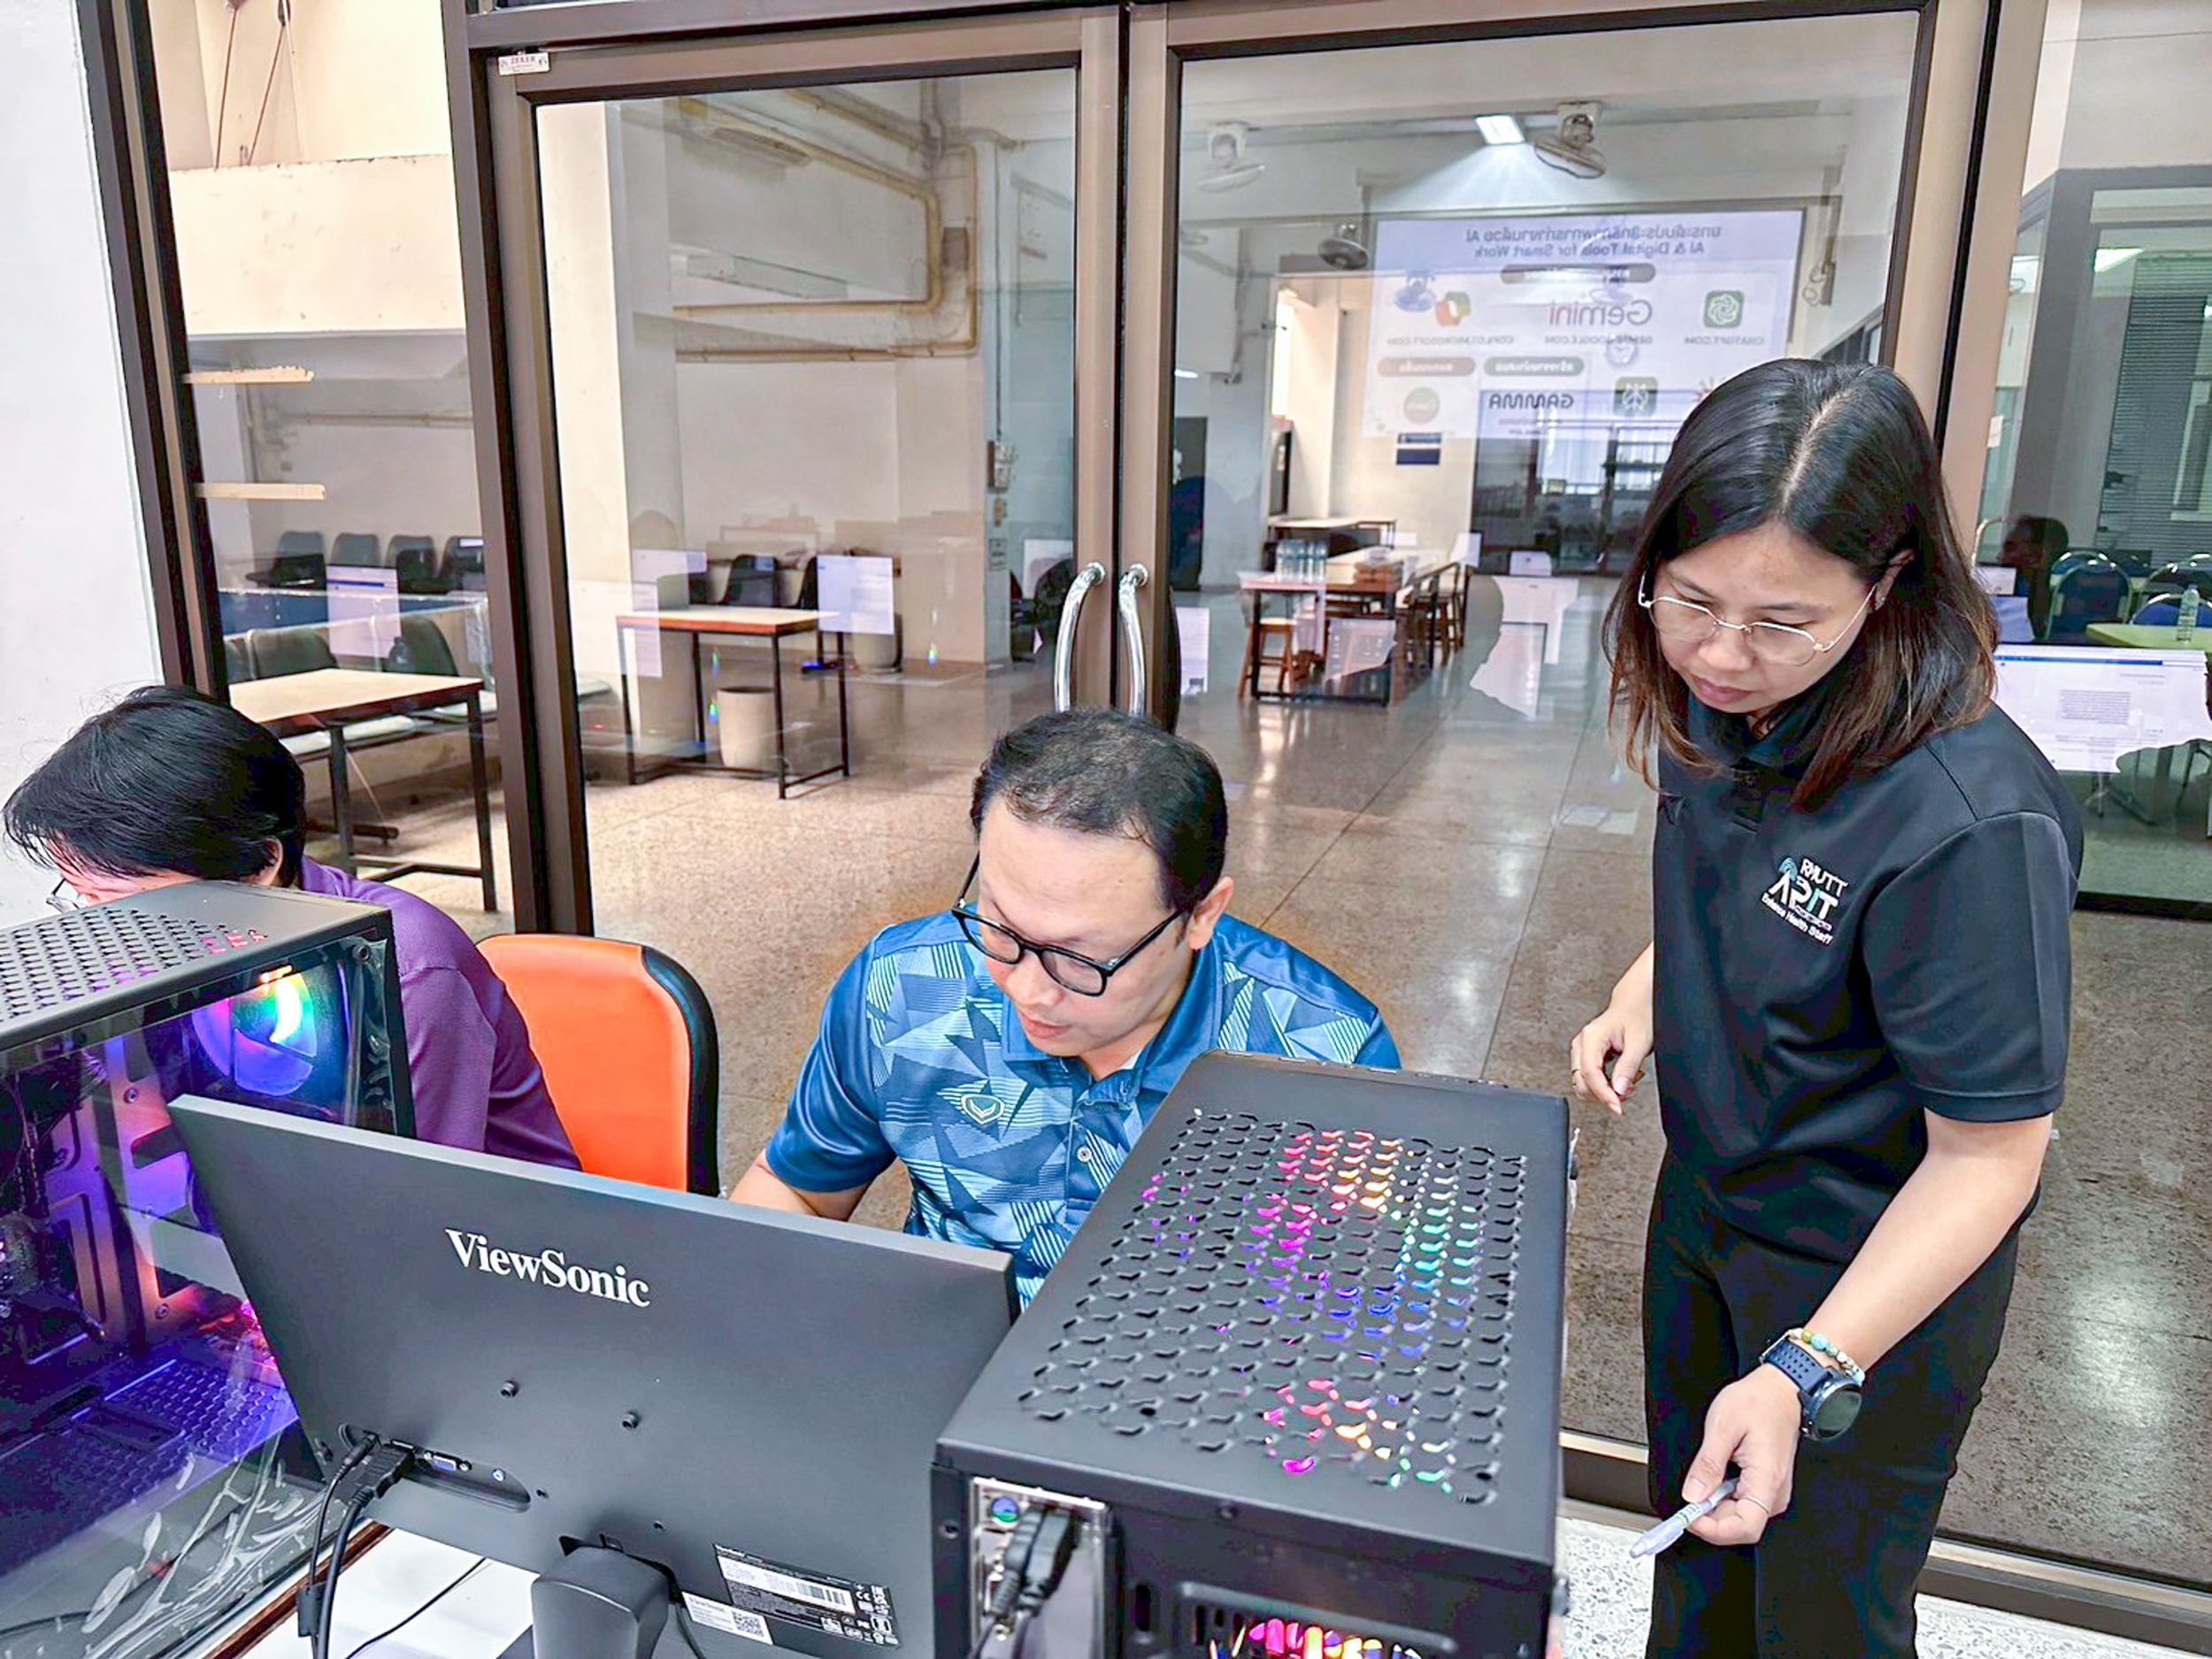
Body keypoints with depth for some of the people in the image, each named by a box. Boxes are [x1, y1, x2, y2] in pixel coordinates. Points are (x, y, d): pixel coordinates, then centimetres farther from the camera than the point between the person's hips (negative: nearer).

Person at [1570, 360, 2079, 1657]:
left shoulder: (1971, 821, -34)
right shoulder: (1725, 706, -10)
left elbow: (1988, 1154, -28)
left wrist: (1805, 1371, -34)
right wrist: (1646, 994, -2)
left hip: (1871, 1280, -6)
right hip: (1707, 1199, 7)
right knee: (1695, 1548, 29)